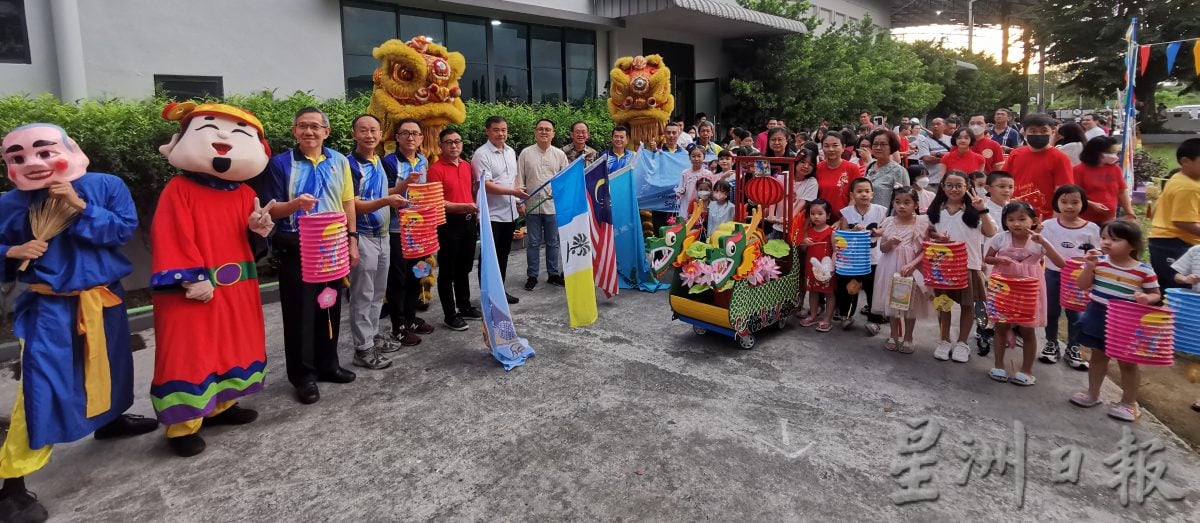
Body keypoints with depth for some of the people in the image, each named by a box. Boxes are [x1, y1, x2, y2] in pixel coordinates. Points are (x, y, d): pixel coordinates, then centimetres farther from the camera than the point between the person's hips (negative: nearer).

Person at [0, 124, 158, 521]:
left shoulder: (105, 186, -7)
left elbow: (125, 228, -15)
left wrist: (81, 207, -25)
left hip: (105, 297, 2)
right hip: (49, 306, -2)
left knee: (111, 364, 22)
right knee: (42, 384, -10)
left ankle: (109, 420, 50)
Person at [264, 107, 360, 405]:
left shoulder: (339, 162, 7)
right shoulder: (281, 163, -3)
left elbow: (347, 203, 9)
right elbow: (271, 210, -5)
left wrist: (352, 240, 3)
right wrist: (295, 204, -25)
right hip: (296, 248, -3)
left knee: (331, 306, 12)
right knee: (300, 310, 1)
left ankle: (327, 364, 27)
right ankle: (303, 375, 12)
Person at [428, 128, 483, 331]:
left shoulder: (467, 165, 10)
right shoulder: (436, 169, -11)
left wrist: (475, 212, 14)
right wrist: (463, 206, -25)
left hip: (468, 221, 7)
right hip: (448, 223, -7)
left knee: (464, 268, 18)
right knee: (447, 271, 3)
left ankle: (465, 306, 31)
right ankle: (450, 315, 11)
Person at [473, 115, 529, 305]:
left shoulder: (511, 152, 11)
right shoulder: (481, 154, -12)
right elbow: (486, 185, -19)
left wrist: (517, 198, 12)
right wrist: (513, 192, -23)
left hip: (509, 212, 7)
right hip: (491, 214, -7)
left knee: (503, 254, 16)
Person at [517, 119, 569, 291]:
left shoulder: (559, 154, 5)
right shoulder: (526, 153, 3)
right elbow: (520, 179, 4)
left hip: (553, 204, 1)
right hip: (532, 204, -1)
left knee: (553, 242, 9)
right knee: (533, 242, 6)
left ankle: (553, 274, 21)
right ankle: (532, 276, 16)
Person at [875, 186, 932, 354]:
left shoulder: (922, 223, -8)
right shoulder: (888, 222, -1)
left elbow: (925, 250, -9)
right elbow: (882, 248, 1)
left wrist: (911, 265, -21)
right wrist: (890, 242, -20)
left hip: (912, 268, -2)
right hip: (891, 268, 2)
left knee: (910, 302, 8)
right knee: (892, 301, 12)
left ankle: (907, 338, 24)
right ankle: (894, 335, 28)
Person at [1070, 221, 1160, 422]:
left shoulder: (1144, 271, -11)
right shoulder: (1098, 261, -5)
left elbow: (1156, 294, -1)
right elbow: (1083, 286, -7)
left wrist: (1147, 298, -23)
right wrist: (1089, 266, -20)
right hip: (1097, 316, 3)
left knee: (1127, 362, 10)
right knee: (1098, 356, 19)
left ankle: (1129, 403, 24)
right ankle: (1092, 394, 34)